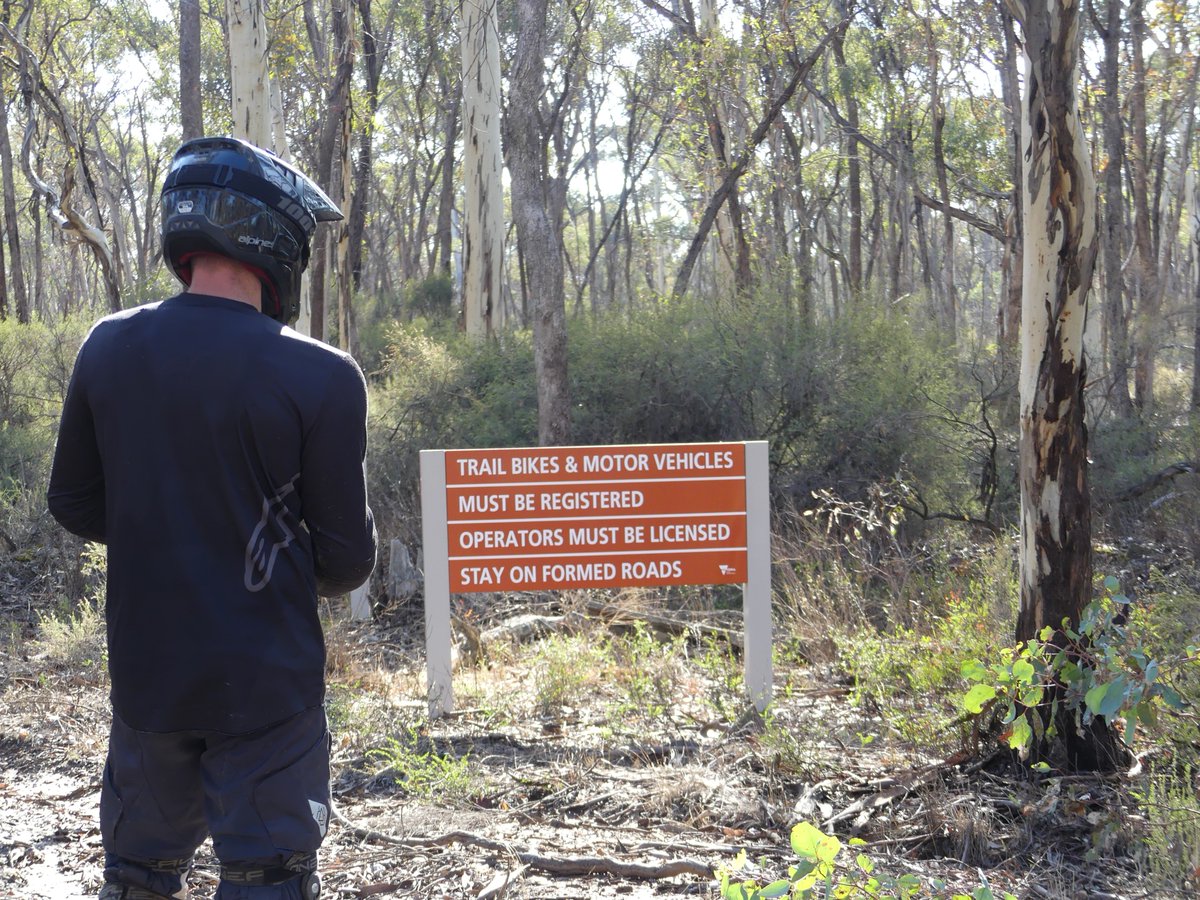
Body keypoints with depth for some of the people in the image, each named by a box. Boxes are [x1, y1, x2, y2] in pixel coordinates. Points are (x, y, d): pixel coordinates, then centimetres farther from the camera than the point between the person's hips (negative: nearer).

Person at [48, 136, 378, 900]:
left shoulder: (107, 349, -4)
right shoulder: (320, 377, -16)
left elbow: (75, 505, 7)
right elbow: (346, 559, -10)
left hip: (145, 672, 5)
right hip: (267, 684, -4)